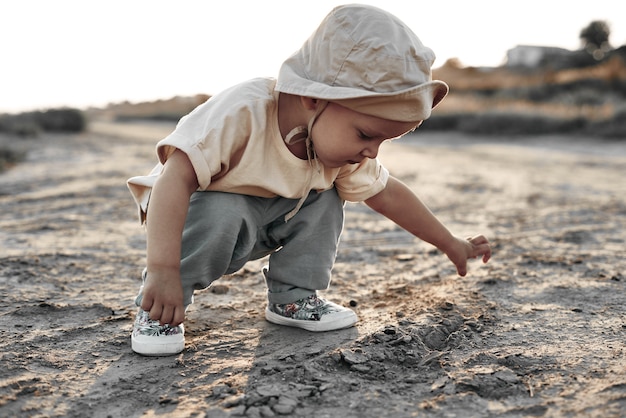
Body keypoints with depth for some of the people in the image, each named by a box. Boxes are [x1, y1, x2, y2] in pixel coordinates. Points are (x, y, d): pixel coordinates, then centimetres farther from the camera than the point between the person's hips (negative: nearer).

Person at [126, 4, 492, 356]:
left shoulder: (347, 148, -15)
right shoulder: (242, 113, -37)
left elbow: (387, 194, -3)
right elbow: (177, 176, -42)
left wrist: (451, 244, 2)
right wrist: (163, 269, -50)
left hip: (262, 225, 6)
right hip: (196, 207, -5)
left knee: (325, 199, -12)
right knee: (222, 215, -36)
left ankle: (293, 299, 2)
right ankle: (157, 310, -14)